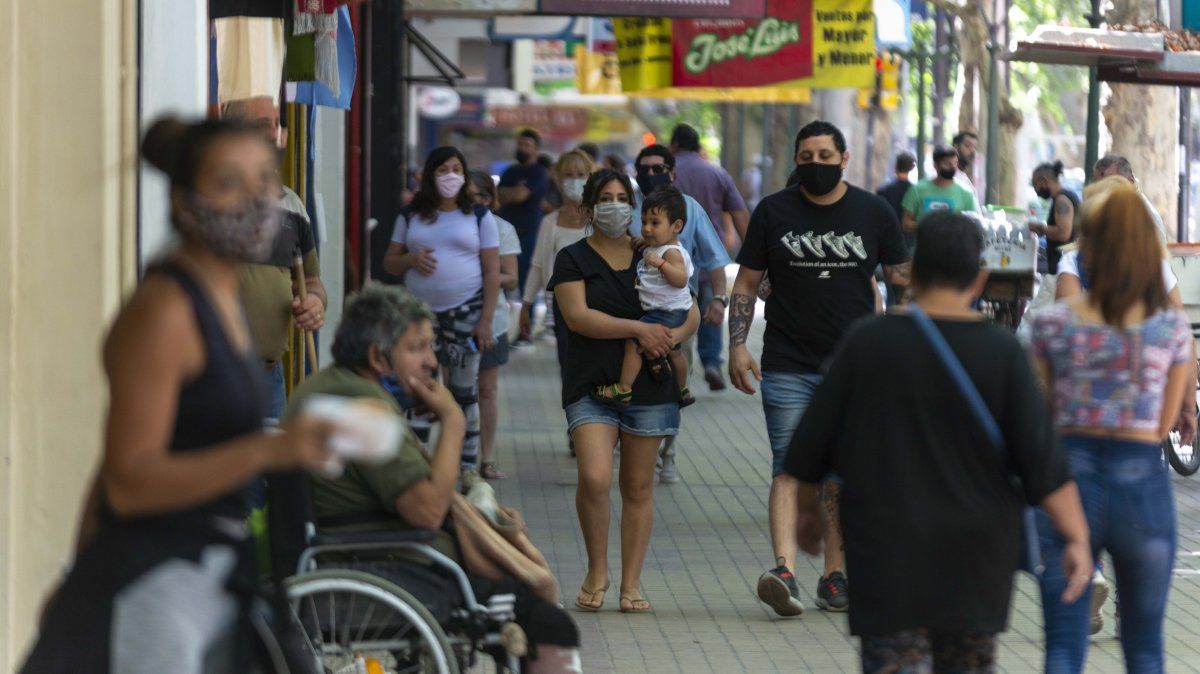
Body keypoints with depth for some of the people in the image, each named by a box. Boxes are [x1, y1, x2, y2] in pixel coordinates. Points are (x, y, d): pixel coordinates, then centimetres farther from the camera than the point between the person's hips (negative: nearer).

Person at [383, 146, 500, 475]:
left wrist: (486, 320, -7)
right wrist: (411, 259, -10)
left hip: (465, 313, -2)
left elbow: (492, 272, 1)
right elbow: (389, 263, 14)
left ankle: (467, 466, 3)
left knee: (464, 392, 0)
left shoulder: (479, 217, 5)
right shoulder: (411, 217, 11)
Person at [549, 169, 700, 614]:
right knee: (594, 478, -18)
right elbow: (577, 316, -10)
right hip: (591, 383, -3)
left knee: (638, 487, 4)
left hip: (648, 385, 3)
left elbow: (691, 313, 13)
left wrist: (673, 337, -10)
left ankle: (631, 584, 11)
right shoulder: (573, 259, 4)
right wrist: (638, 329, -17)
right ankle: (596, 571, 2)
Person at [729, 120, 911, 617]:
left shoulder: (873, 212, 4)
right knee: (789, 467, -12)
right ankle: (784, 571, -23)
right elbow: (746, 284, 7)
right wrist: (737, 347, -2)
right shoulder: (773, 212, 4)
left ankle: (834, 575, 12)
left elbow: (901, 273, 11)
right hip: (788, 366, -1)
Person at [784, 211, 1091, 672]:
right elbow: (1042, 460, -7)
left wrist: (807, 508, 18)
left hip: (887, 547, -1)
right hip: (976, 549, 1)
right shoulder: (1002, 353, -5)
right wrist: (1076, 538, -2)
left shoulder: (866, 341, -4)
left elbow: (814, 440, 3)